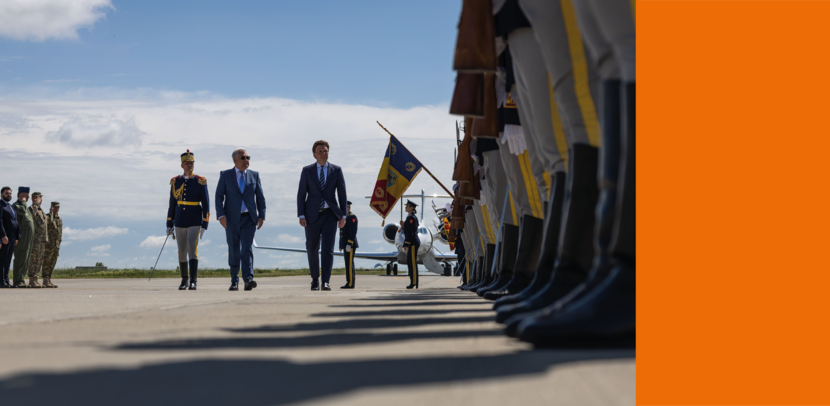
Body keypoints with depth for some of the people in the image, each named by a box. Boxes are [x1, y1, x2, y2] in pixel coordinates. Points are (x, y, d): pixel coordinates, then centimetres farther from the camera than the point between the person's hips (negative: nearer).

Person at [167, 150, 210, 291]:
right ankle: (184, 281, 18)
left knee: (192, 249, -14)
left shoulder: (201, 182, -4)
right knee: (182, 252, 7)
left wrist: (205, 225, -10)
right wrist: (169, 225, 6)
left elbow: (206, 204, -4)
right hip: (180, 222, 3)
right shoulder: (175, 182, 5)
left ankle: (193, 281, -14)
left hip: (195, 222, -3)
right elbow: (172, 204, 9)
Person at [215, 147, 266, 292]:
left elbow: (260, 197, 10)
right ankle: (234, 281, 15)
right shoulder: (225, 175, 3)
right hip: (232, 219, 0)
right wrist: (221, 215, -12)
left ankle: (248, 279, -21)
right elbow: (219, 196, 0)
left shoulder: (254, 175, 9)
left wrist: (262, 215, 0)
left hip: (249, 218, 0)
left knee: (247, 248, -13)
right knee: (234, 251, 5)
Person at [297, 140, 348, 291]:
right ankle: (315, 280, 24)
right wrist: (301, 215, -7)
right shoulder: (307, 170, 4)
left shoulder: (336, 170, 5)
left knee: (328, 248, -12)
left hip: (330, 215, -1)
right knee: (312, 249, 8)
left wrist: (343, 215, -1)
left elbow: (342, 193, 5)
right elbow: (301, 194, 2)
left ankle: (325, 282, -16)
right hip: (312, 215, 1)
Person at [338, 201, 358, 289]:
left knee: (349, 263, -11)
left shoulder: (352, 217, -10)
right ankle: (350, 283, 8)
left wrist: (349, 244, -24)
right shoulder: (345, 217, 20)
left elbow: (353, 232, -19)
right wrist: (342, 245, 19)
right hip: (346, 244, 10)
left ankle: (350, 283, -13)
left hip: (350, 244, -10)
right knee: (348, 264, 7)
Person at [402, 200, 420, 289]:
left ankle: (414, 283, -8)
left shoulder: (411, 217, -13)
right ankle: (413, 282, 12)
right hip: (413, 242, 10)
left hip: (413, 242, -10)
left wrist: (406, 244, -20)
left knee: (413, 263, -8)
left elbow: (410, 232, -19)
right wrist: (403, 225, 9)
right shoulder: (411, 217, 17)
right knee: (410, 263, 11)